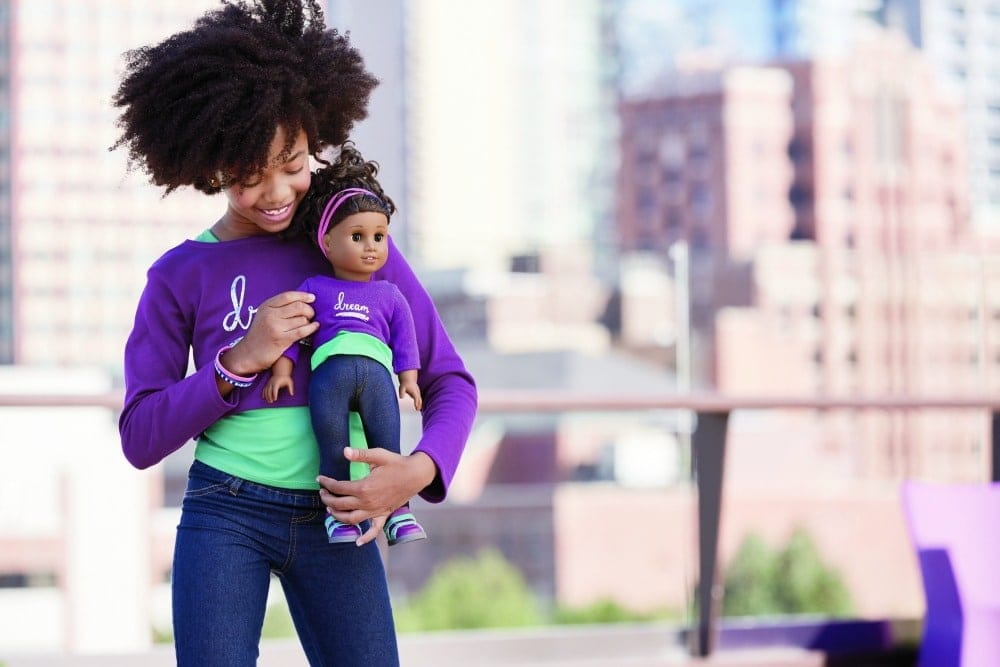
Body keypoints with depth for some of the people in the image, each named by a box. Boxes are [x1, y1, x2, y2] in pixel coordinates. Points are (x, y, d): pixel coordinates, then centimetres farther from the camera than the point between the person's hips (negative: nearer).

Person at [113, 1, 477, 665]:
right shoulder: (181, 277, 2)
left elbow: (449, 381, 3)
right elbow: (141, 438, 0)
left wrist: (421, 469, -18)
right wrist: (240, 361, -14)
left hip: (338, 521, 1)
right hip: (225, 516, -1)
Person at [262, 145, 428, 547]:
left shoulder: (389, 295, 23)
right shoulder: (314, 289, 18)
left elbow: (404, 335, 18)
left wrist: (409, 376, 6)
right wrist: (282, 369, 4)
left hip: (377, 371, 1)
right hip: (329, 371, -1)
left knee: (388, 448, -7)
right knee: (333, 451, -7)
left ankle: (399, 514, -1)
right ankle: (336, 513, 3)